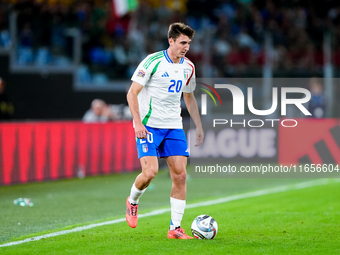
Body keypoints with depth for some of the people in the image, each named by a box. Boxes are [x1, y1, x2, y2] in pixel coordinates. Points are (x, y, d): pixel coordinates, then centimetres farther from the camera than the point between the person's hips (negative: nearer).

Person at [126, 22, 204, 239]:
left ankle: (175, 228, 2)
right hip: (149, 125, -5)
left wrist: (199, 126, 16)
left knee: (180, 174, -4)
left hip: (174, 127, 5)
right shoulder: (153, 61, -11)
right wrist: (138, 122, -18)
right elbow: (132, 93, -9)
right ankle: (132, 202, 16)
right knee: (150, 171, -18)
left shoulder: (188, 67, 8)